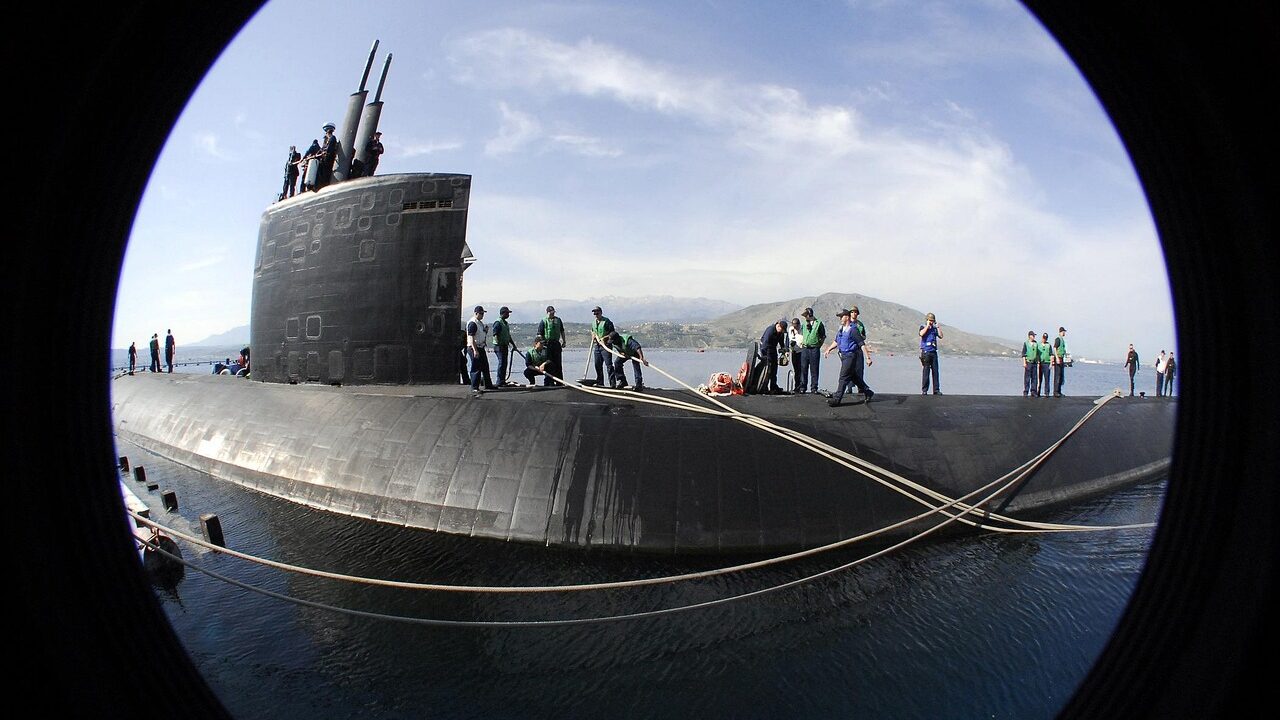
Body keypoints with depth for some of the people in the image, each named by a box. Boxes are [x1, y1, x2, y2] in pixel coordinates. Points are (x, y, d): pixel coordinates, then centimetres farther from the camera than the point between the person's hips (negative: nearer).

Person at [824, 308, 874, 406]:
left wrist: (868, 358, -19)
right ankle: (868, 392, 32)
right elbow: (836, 341, 27)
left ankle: (836, 399, -7)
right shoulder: (841, 329, 12)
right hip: (843, 355, 9)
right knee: (854, 377, 17)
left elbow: (862, 344, -16)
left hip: (850, 355, -9)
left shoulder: (853, 329, -14)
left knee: (843, 378, -8)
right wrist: (829, 349, 16)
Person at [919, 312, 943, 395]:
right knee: (925, 371, -4)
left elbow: (941, 336, 4)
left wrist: (937, 326, 1)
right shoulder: (923, 327, 3)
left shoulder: (934, 328, 15)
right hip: (926, 352, -4)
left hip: (934, 352, 4)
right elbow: (921, 334, -18)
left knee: (935, 371, 3)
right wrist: (927, 326, -10)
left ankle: (936, 389, 7)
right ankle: (924, 390, 0)